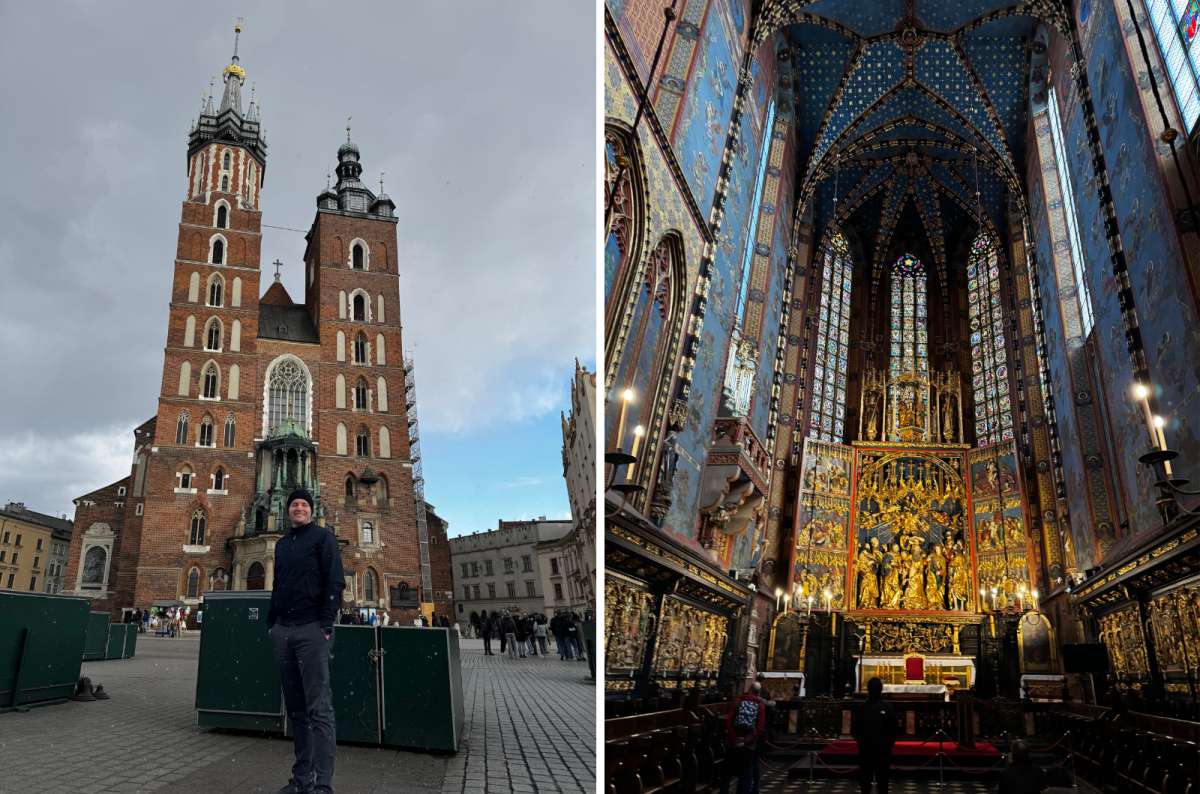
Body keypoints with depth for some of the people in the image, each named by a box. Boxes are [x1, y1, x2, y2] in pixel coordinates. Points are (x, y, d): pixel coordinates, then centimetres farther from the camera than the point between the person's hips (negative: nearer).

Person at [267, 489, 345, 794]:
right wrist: (271, 623, 14)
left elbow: (335, 582, -7)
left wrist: (325, 626, -15)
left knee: (319, 708, -9)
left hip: (311, 631, -6)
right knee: (295, 708, 8)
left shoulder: (322, 537, 1)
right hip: (283, 631, 6)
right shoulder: (282, 544, 20)